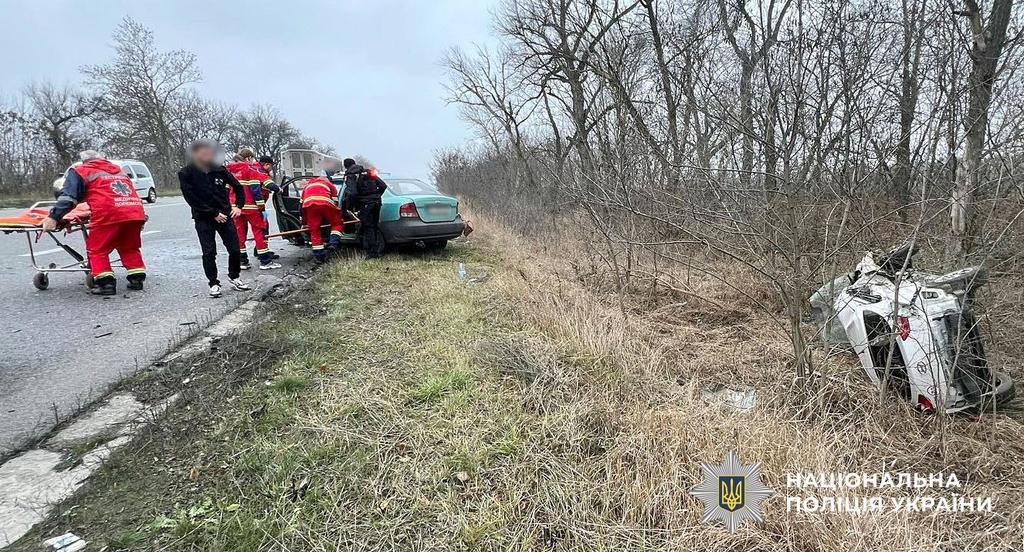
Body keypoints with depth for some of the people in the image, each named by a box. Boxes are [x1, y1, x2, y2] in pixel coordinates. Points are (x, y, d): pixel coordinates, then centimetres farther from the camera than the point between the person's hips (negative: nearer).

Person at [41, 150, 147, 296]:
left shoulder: (80, 171, 16)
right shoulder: (118, 169, 32)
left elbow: (68, 197, 5)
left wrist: (54, 217, 3)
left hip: (109, 215, -5)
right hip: (136, 212, 5)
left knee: (97, 250, 7)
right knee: (129, 247, 21)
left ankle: (106, 282, -3)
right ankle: (137, 278, 13)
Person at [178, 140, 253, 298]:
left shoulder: (219, 169, 0)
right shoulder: (186, 173, -7)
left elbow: (238, 187, 11)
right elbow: (191, 199, -11)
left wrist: (238, 205, -1)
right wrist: (213, 214, -15)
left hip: (224, 215, 2)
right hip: (203, 219, -2)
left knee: (235, 249, 2)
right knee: (209, 252, -1)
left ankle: (234, 277, 22)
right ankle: (214, 283, 12)